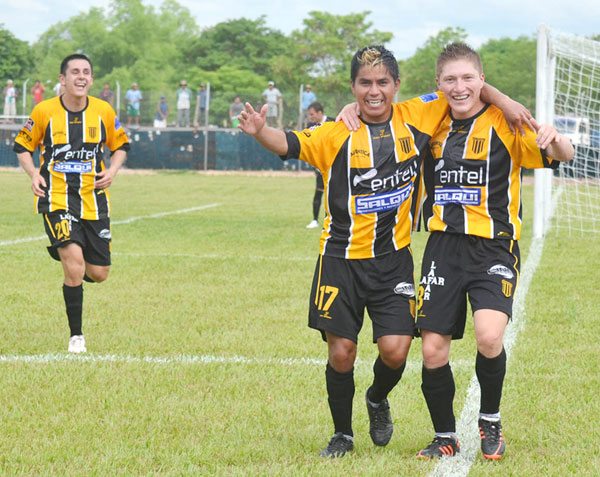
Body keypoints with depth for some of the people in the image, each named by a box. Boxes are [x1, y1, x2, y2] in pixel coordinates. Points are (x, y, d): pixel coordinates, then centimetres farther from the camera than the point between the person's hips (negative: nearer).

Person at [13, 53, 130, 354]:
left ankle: (72, 274, 42)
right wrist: (33, 174, -10)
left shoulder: (104, 111, 0)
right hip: (56, 198, -3)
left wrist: (113, 170, -4)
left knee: (99, 273, 3)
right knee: (75, 265, -20)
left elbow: (121, 145, 15)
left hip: (93, 200, 3)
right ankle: (76, 336, -4)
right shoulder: (44, 111, -6)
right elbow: (22, 146, 7)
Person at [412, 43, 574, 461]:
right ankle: (445, 437, 21)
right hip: (444, 246, 4)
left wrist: (555, 140, -36)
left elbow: (563, 156, -13)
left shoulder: (504, 123, -5)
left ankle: (490, 421, 3)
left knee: (489, 336, -24)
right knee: (433, 349, 0)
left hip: (493, 248, -4)